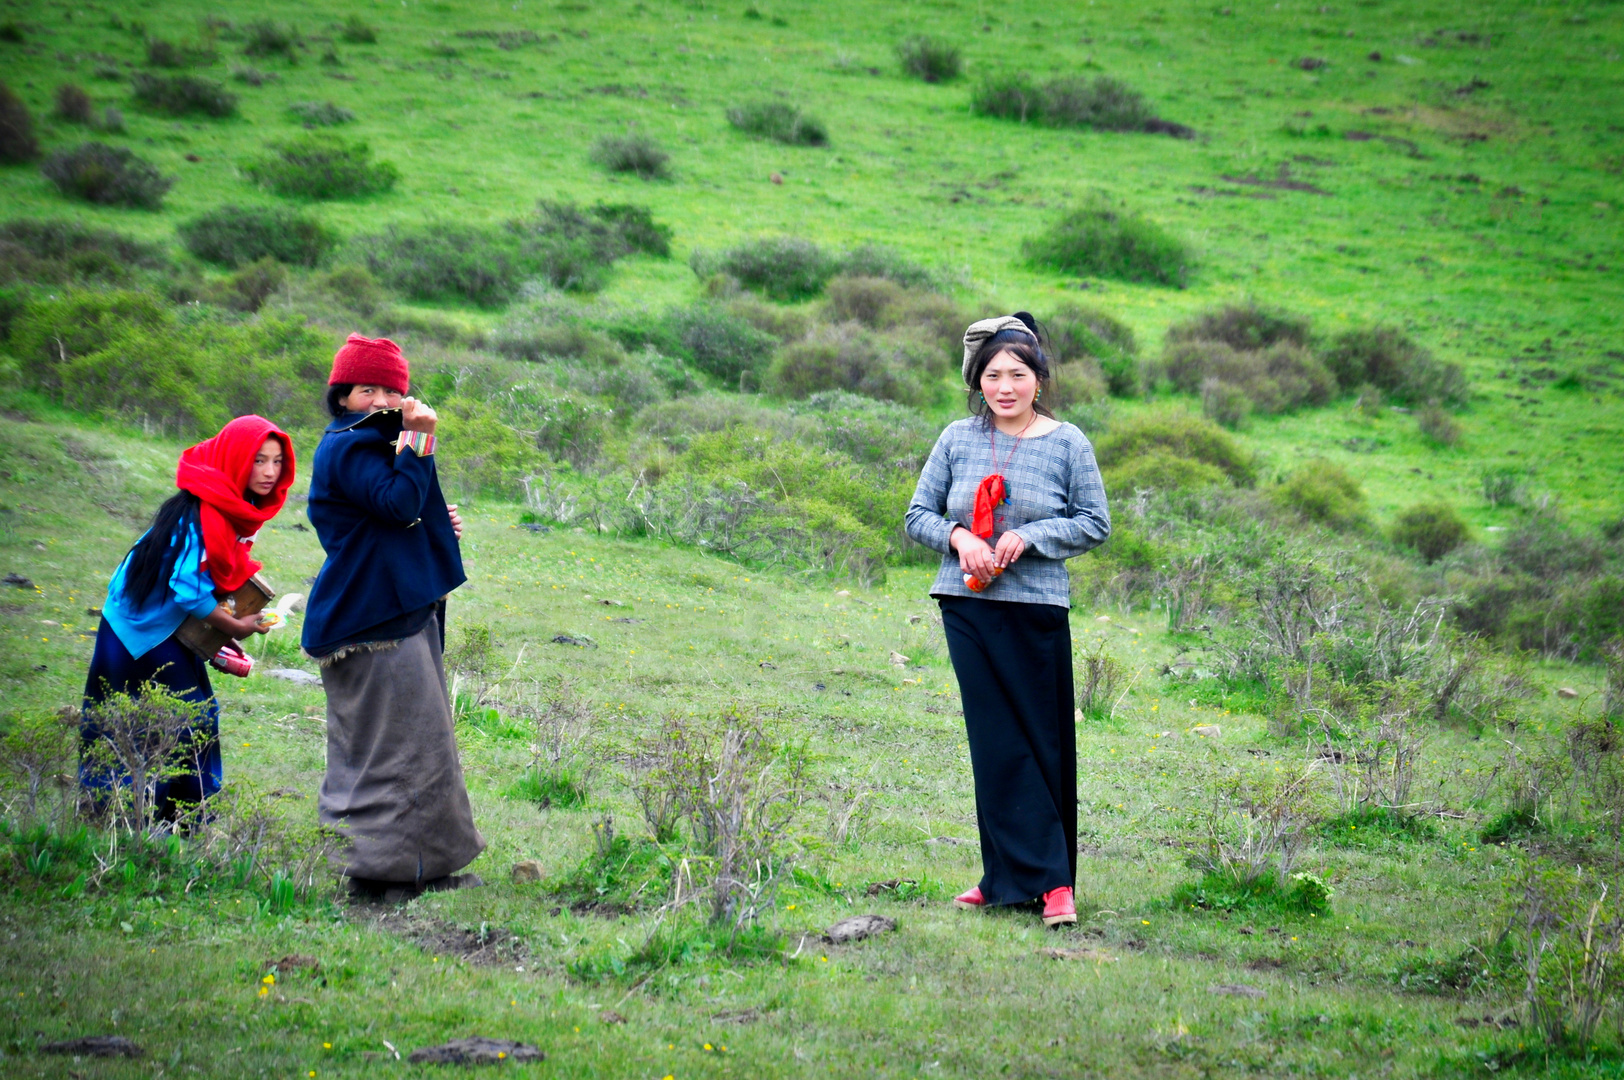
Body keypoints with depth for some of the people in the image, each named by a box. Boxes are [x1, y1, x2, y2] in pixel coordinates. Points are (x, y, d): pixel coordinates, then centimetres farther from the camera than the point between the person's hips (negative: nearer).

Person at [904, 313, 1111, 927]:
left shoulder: (1067, 443, 0)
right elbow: (919, 515, 9)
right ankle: (1022, 877, 7)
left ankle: (1049, 881, 5)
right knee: (997, 743, 2)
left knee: (1044, 743, -1)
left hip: (1038, 608, -2)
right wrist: (957, 536, -12)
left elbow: (1095, 524, 2)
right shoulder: (958, 439, 5)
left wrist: (1029, 536, -12)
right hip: (968, 607, 2)